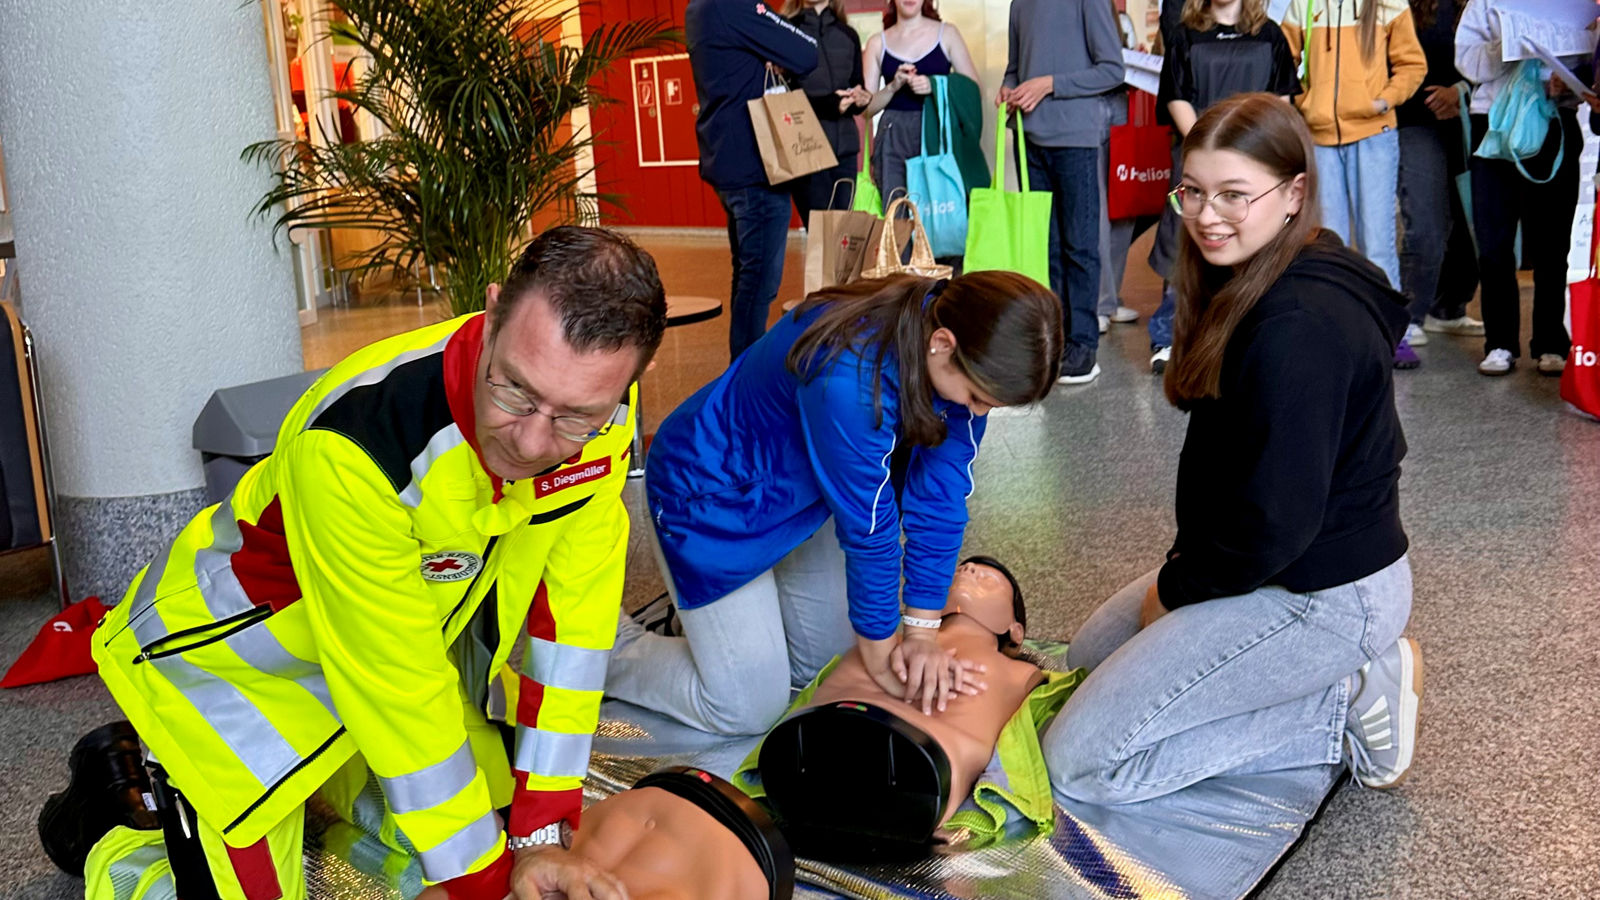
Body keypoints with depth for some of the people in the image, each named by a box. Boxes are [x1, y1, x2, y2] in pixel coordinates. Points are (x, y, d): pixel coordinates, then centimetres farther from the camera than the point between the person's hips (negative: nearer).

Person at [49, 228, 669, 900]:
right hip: (239, 657, -5)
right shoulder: (352, 445, -38)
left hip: (408, 633, 6)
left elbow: (571, 611, -14)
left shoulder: (601, 412, -22)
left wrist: (539, 831, -14)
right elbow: (397, 688, -31)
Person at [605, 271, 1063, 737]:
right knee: (749, 710, -3)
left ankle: (701, 610, 34)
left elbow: (940, 496, -14)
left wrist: (922, 633, -12)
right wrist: (882, 656, -16)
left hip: (804, 488, 8)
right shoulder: (848, 382, -42)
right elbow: (867, 526, -30)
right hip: (715, 494, -7)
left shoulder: (960, 353, -19)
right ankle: (612, 646, 19)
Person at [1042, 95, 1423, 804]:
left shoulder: (1298, 327, -27)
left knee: (1080, 762, -12)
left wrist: (1177, 589, -10)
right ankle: (1352, 670, 12)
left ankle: (1350, 704, -3)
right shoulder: (1249, 284, 6)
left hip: (1324, 593, -11)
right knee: (1086, 656, 23)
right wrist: (1186, 564, 5)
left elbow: (1277, 520, -26)